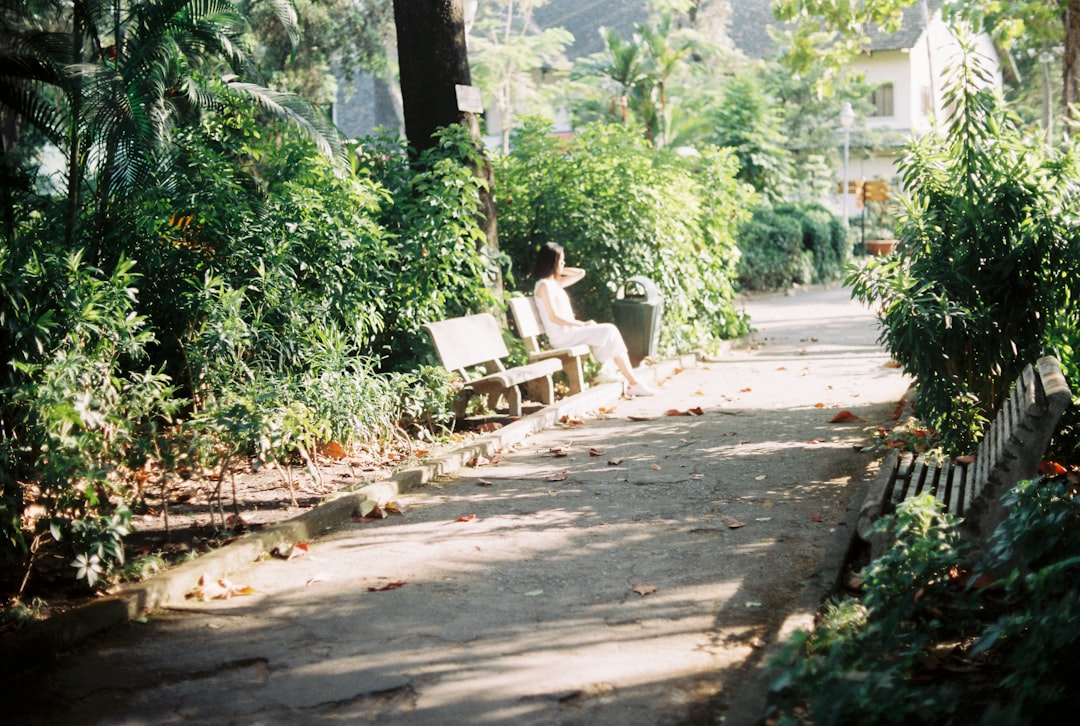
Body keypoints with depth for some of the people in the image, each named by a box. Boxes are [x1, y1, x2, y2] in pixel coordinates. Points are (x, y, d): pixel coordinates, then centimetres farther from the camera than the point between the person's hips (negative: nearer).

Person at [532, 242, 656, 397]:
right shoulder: (544, 285, -10)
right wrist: (583, 324, -15)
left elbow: (580, 273, 25)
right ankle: (634, 382, -12)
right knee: (609, 332, -17)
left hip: (570, 331, 9)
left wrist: (560, 270, 13)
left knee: (610, 331, -8)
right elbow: (554, 317, -17)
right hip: (561, 336, -9)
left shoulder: (555, 283, 18)